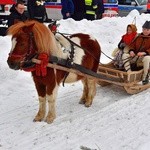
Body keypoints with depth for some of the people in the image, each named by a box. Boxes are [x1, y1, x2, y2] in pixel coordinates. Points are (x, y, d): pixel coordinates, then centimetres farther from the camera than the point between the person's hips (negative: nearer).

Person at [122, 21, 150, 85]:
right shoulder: (138, 37, 15)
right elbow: (132, 45, 15)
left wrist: (144, 53, -29)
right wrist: (131, 51, -8)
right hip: (136, 56, 5)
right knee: (125, 55, -16)